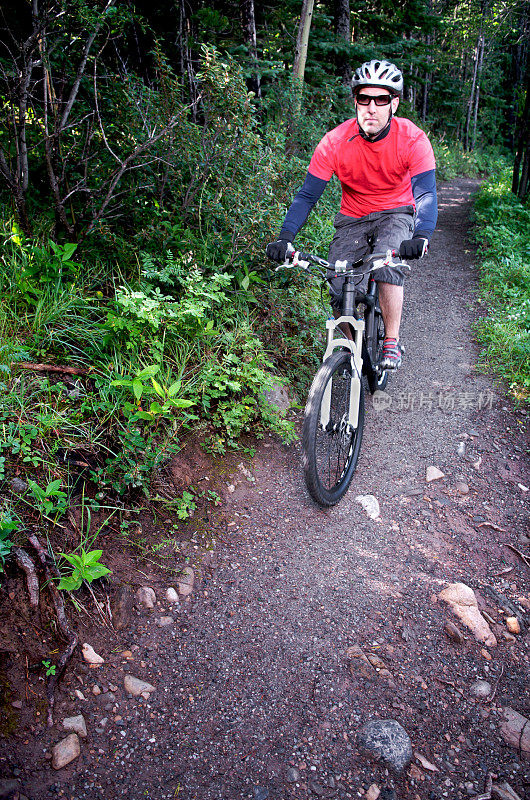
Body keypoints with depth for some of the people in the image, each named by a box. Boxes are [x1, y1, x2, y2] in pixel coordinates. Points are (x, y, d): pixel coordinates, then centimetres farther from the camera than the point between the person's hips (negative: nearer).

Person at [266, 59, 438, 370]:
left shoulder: (412, 139, -19)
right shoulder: (335, 142, -17)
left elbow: (426, 193, -28)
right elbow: (307, 195, -17)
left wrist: (421, 237, -48)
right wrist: (285, 237, -33)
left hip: (396, 214, -1)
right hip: (353, 218, 2)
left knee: (387, 266, -33)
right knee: (339, 295, -13)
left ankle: (392, 342, -15)